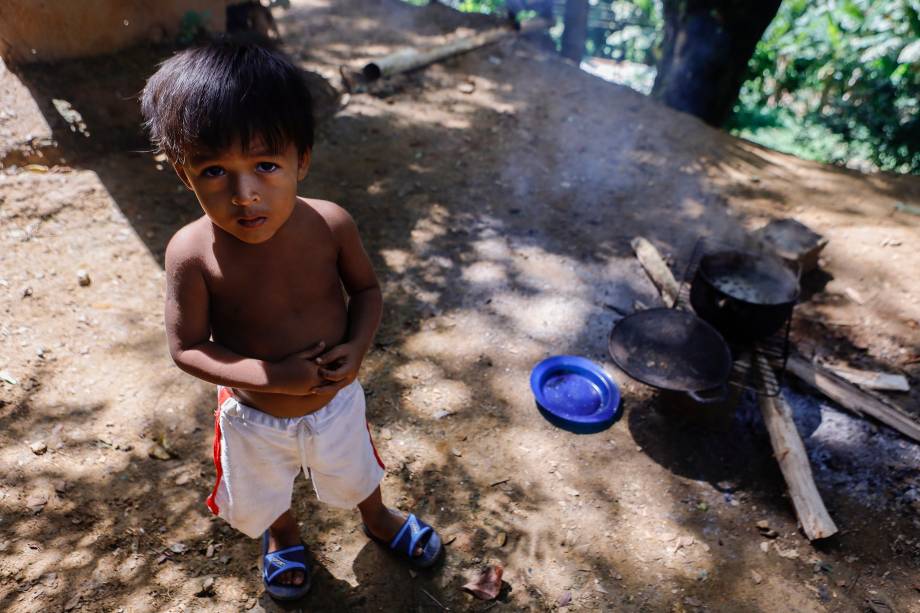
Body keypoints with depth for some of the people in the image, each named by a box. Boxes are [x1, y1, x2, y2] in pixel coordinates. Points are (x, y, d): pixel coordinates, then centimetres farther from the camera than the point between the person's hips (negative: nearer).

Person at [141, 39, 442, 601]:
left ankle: (378, 519, 67)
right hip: (255, 421, 0)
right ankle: (284, 535, 67)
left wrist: (357, 346, -24)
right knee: (263, 500, 29)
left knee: (356, 475, 30)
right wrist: (271, 376, -30)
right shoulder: (193, 254, -27)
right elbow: (187, 348, -18)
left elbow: (366, 288, -7)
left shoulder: (330, 225, -23)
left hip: (337, 403, 1)